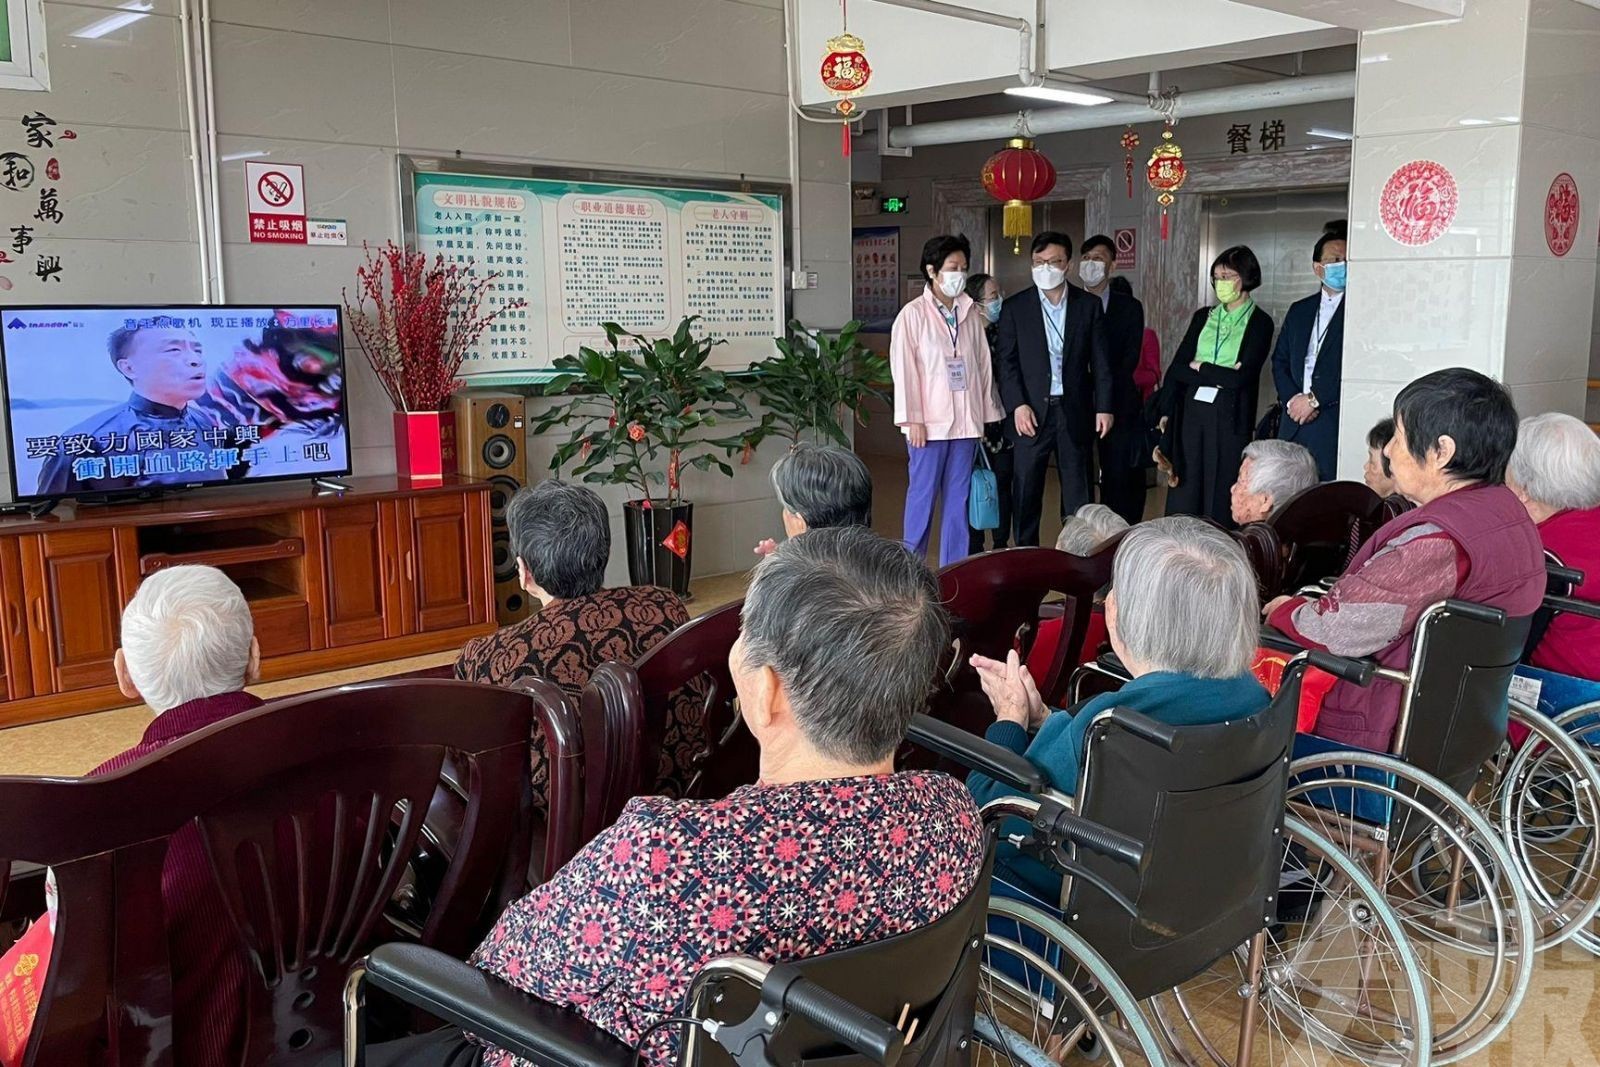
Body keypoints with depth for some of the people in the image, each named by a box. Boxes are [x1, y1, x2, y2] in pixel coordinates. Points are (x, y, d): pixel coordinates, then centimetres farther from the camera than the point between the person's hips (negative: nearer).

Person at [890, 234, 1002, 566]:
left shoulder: (971, 313, 8)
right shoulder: (913, 314, -4)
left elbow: (983, 364, 10)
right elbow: (903, 369, -7)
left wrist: (986, 412, 7)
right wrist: (913, 419, -11)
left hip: (966, 421, 4)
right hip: (929, 421, -4)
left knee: (958, 497, 8)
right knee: (923, 494, 1)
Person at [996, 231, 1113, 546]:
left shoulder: (1089, 305, 6)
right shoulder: (1015, 307, 3)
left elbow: (1100, 361, 5)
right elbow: (1006, 361, 0)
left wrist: (1104, 407, -1)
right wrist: (1017, 405, -11)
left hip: (1075, 411, 1)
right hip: (1031, 412, -1)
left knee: (1077, 493, 6)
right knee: (1026, 493, 4)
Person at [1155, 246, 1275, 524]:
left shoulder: (1260, 323, -1)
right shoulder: (1203, 317, 12)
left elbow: (1242, 377, -11)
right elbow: (1177, 368, 4)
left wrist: (1199, 368, -2)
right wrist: (1166, 413, -7)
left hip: (1229, 416, -4)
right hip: (1190, 410, 4)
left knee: (1220, 498, 0)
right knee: (1183, 494, 4)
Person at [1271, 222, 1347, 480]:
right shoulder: (1299, 310, 18)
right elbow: (1279, 360, 17)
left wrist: (1315, 399, -9)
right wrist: (1291, 399, 0)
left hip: (1334, 420, -5)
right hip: (1294, 424, 5)